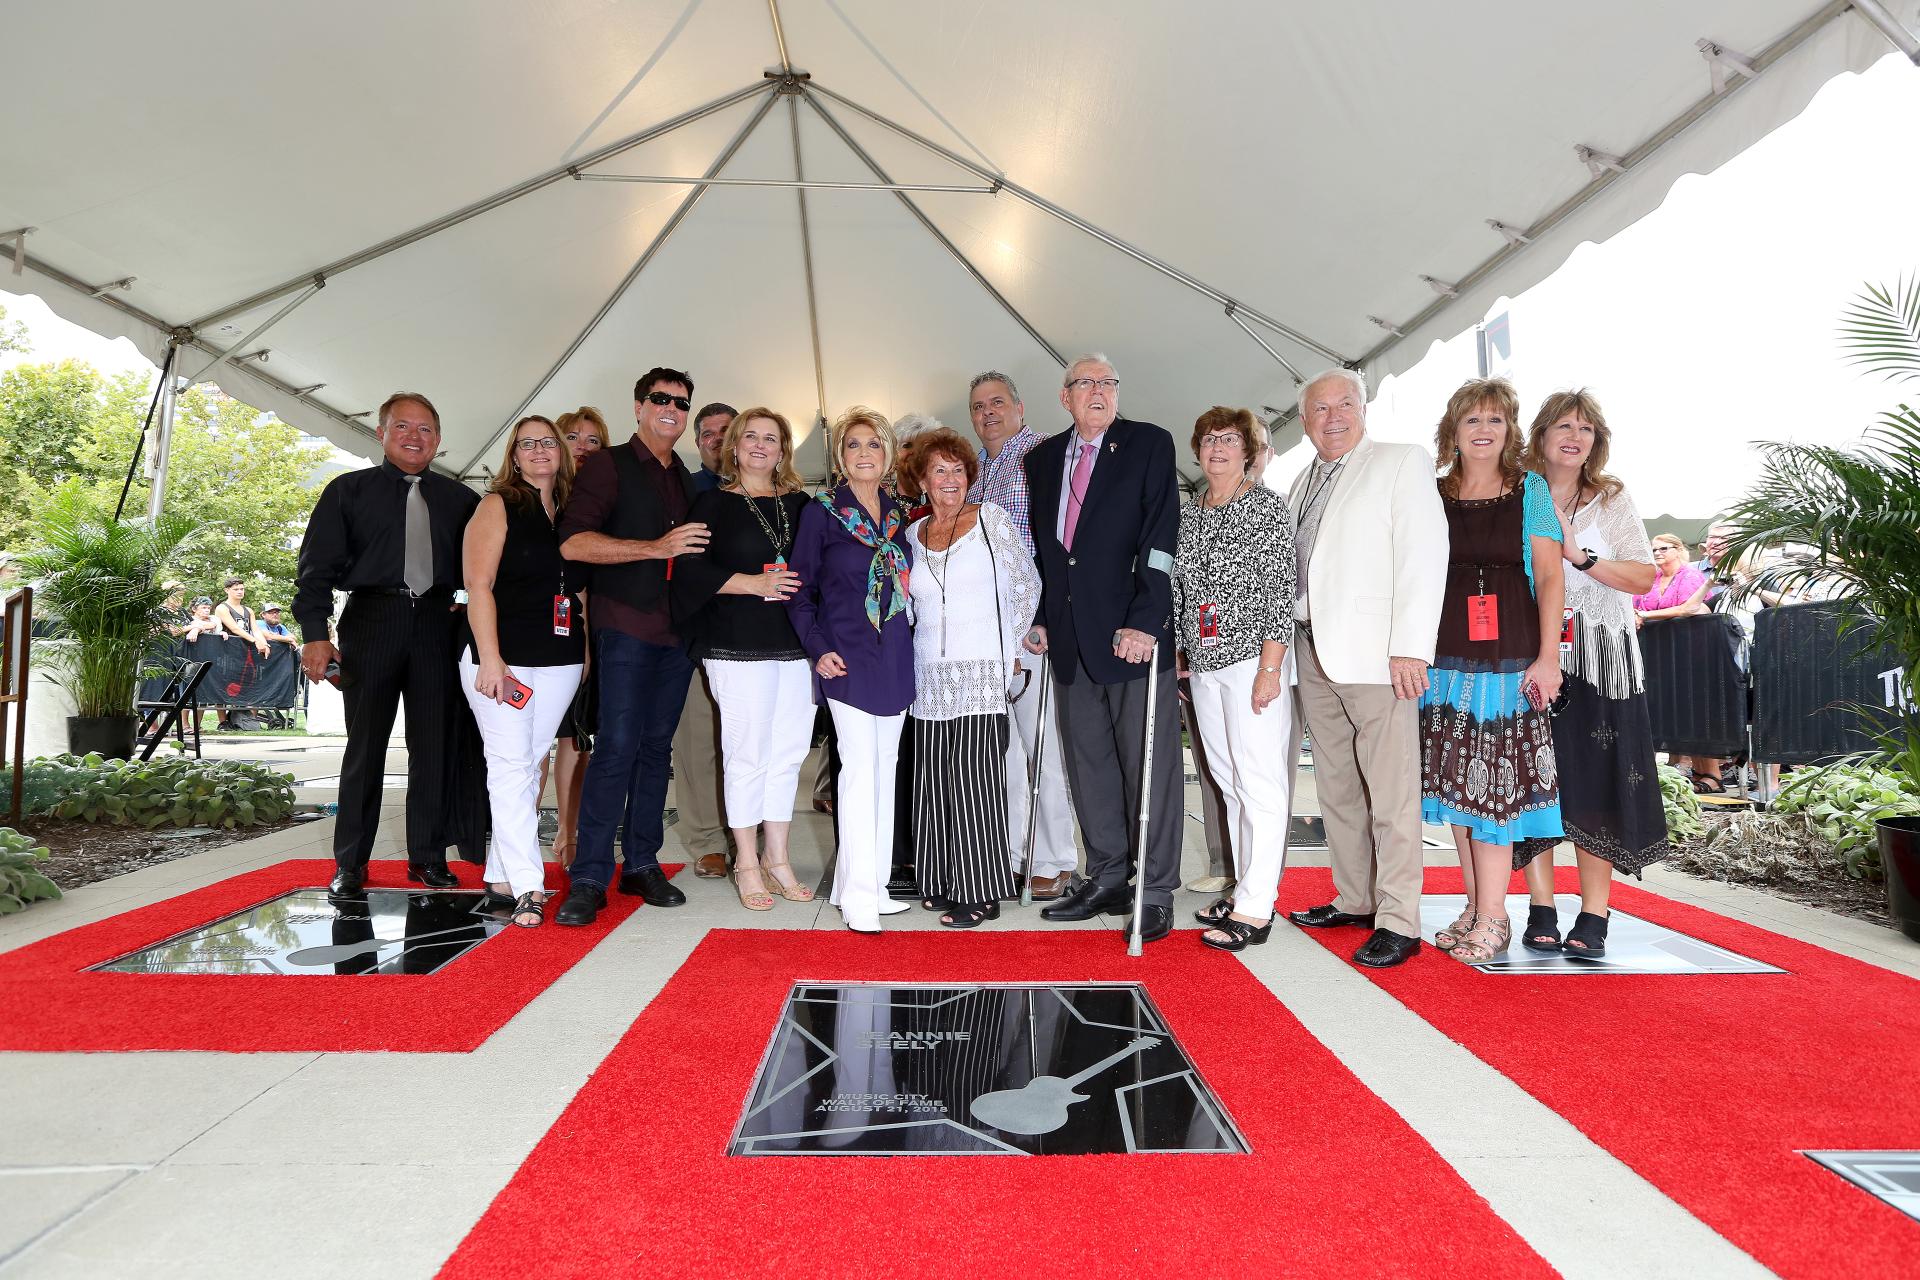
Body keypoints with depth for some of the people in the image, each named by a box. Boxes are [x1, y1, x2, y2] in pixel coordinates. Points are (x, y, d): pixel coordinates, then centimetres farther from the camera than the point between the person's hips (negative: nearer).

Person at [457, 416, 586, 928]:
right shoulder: (498, 506, 0)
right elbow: (479, 588, -8)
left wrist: (585, 652, 9)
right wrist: (490, 659, -16)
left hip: (560, 660, 5)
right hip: (504, 658, -5)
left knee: (529, 764, 9)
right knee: (511, 765, -5)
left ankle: (501, 874, 20)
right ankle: (528, 887, -2)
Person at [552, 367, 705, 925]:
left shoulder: (687, 481, 18)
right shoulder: (608, 465, -1)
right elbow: (573, 542, -14)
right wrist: (658, 548, -19)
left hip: (677, 632, 6)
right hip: (625, 627, -6)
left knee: (656, 747, 9)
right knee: (617, 747, -9)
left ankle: (642, 864, 17)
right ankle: (589, 878, -1)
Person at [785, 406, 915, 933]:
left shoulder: (898, 514, 11)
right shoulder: (821, 513, -2)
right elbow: (800, 590, -1)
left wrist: (909, 638, 7)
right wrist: (818, 648, -11)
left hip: (895, 657, 5)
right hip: (847, 657, -5)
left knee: (885, 766, 8)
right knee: (860, 765, -9)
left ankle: (871, 880, 19)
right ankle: (859, 894, -1)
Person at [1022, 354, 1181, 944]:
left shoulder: (1150, 444, -1)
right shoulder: (1042, 458, 14)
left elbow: (1160, 537, -10)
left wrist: (1144, 621, -18)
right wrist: (1039, 617, 10)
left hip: (1134, 631, -5)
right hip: (1069, 639, 5)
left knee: (1149, 763, 0)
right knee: (1087, 763, 11)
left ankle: (1155, 892, 12)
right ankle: (1107, 879, 25)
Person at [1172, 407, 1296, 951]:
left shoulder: (1267, 505, -3)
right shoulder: (1188, 514, 14)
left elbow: (1280, 589, -9)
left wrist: (1269, 667, -15)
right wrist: (1180, 656, 12)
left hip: (1252, 657, -6)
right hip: (1203, 662, 7)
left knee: (1260, 780, -6)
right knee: (1230, 780, 11)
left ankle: (1255, 908, -2)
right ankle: (1247, 891, 20)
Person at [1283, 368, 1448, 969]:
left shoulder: (1402, 462, 0)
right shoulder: (1302, 484, 21)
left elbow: (1423, 555, -9)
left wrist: (1410, 647, -17)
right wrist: (1285, 642, 8)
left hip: (1375, 650, -7)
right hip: (1312, 649, 7)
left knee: (1390, 792, -4)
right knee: (1335, 785, 11)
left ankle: (1397, 921, 3)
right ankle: (1354, 900, 22)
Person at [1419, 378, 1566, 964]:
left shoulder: (1530, 489, 5)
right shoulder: (1433, 495, 12)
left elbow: (1549, 576, -1)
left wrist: (1547, 657, -10)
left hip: (1510, 656, -3)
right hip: (1446, 656, 3)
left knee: (1493, 784, -5)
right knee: (1457, 783, 6)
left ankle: (1492, 919, 4)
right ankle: (1475, 909, 17)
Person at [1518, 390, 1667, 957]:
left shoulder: (1612, 501, 9)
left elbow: (1645, 576, -1)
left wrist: (1579, 555, -15)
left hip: (1600, 660, 0)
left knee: (1595, 783, -3)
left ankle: (1593, 919, 4)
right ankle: (1541, 913, 6)